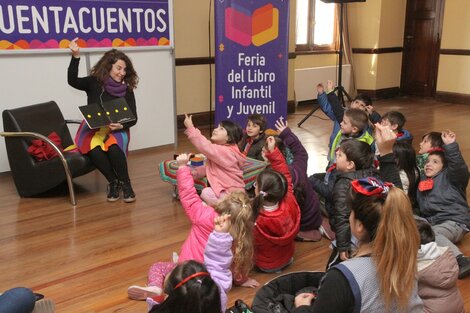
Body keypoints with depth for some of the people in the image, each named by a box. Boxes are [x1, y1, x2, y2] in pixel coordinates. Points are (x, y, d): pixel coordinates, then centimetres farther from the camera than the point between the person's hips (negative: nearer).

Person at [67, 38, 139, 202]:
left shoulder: (127, 90, 4)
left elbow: (133, 118, 1)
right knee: (94, 150, -34)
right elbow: (72, 81, -17)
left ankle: (125, 183, -14)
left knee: (114, 148, -35)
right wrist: (76, 56, -29)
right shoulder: (94, 82, 1)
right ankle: (113, 182, -12)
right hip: (93, 128, 0)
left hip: (117, 129, 0)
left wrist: (121, 125, -21)